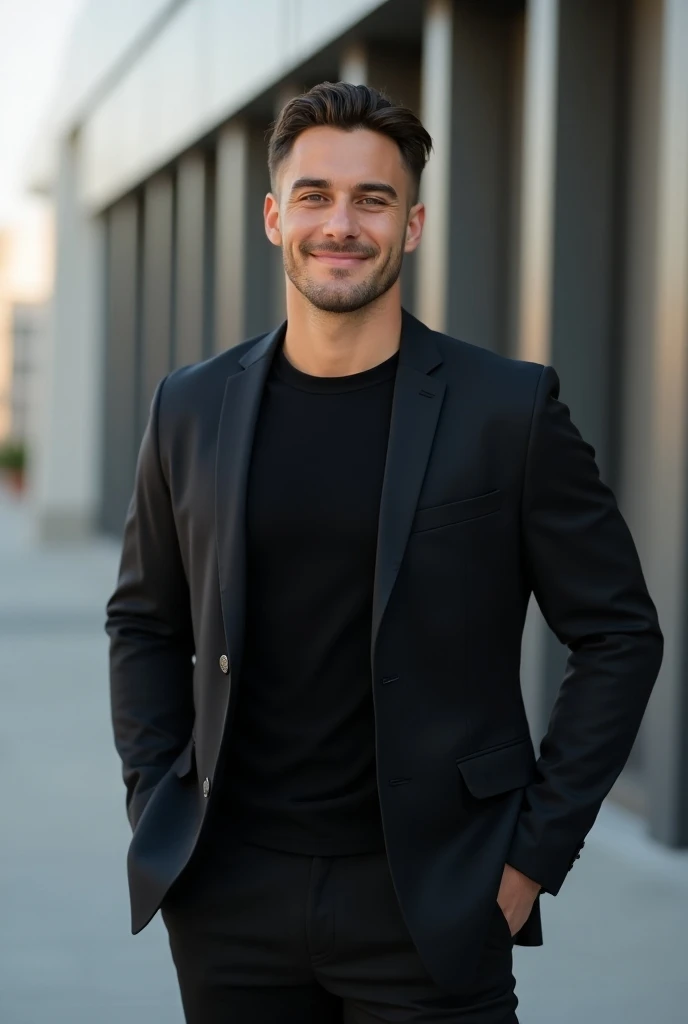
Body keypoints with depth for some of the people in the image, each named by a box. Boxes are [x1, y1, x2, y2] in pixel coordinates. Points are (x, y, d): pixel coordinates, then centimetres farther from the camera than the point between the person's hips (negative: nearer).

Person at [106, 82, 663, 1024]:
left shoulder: (511, 408, -5)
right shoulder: (192, 409, 4)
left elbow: (620, 635, -2)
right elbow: (144, 622, 15)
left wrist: (535, 851, -5)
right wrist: (155, 812, 5)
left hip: (427, 905, -2)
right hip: (230, 899, 3)